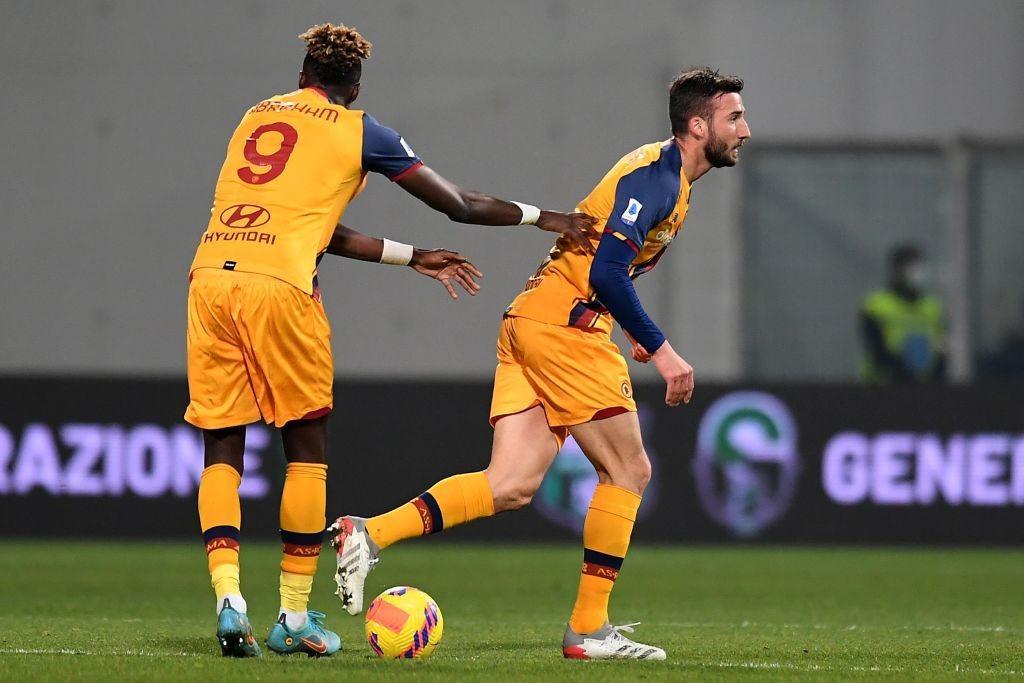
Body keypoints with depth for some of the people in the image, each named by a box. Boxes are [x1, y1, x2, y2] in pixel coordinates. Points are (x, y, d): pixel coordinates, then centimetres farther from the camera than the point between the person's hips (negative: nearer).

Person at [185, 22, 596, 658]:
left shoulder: (257, 116, 25)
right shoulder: (358, 130, 10)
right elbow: (460, 205, 14)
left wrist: (415, 258, 34)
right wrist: (545, 217, 29)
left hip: (209, 276, 4)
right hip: (279, 284, -4)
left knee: (222, 453, 9)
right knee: (308, 449, 9)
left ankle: (229, 597, -9)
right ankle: (296, 617, 9)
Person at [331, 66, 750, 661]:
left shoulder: (669, 178, 20)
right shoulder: (656, 175, -11)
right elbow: (607, 272, -21)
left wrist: (632, 335, 25)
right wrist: (660, 349, -21)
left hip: (530, 322, 9)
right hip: (566, 325, -9)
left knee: (512, 486, -2)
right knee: (629, 471, -1)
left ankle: (368, 534, -10)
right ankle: (589, 629, 2)